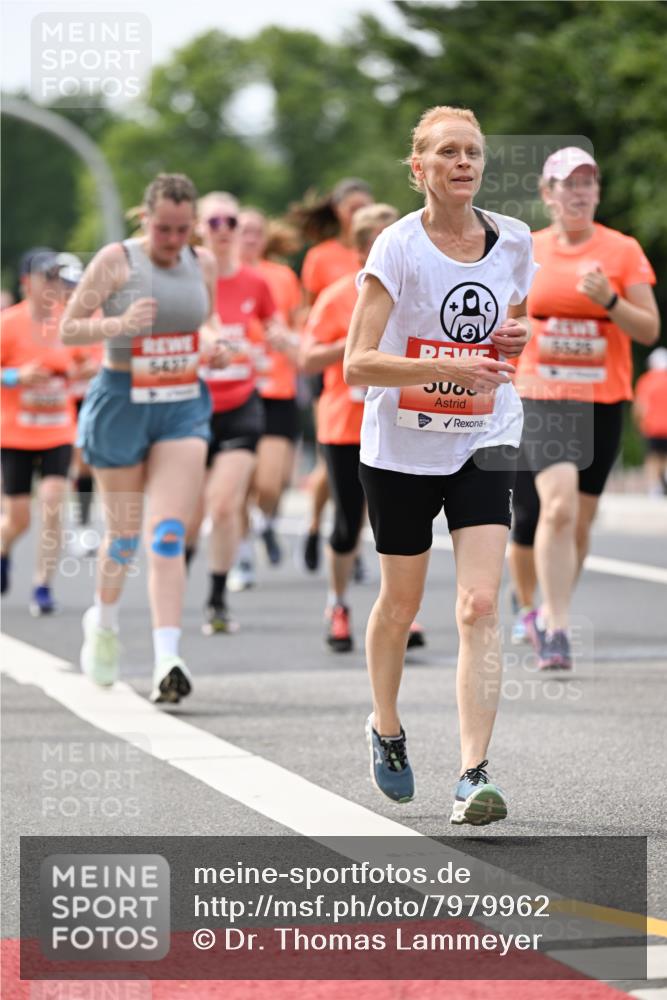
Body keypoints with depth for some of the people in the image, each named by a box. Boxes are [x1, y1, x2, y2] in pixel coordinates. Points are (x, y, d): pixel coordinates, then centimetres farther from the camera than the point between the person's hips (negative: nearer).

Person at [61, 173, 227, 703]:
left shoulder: (203, 263, 7)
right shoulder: (116, 260, -6)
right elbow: (68, 328, -5)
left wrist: (212, 341, 0)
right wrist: (119, 323, -22)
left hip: (183, 406, 2)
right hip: (122, 402, -2)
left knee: (168, 533, -11)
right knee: (124, 531, 9)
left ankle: (167, 658, -19)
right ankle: (104, 621, 39)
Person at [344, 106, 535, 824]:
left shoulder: (513, 241, 0)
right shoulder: (397, 247, -13)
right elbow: (357, 365, -18)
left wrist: (519, 340, -4)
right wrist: (449, 367, -30)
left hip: (483, 446, 2)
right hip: (402, 449, -2)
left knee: (480, 607, -12)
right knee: (401, 604, 13)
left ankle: (473, 775, -15)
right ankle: (385, 729, 41)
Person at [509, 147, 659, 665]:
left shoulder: (623, 250, 1)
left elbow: (650, 330, -2)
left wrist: (609, 301, -18)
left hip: (603, 402, 1)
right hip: (542, 396, -1)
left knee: (580, 520, 10)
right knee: (557, 506, -21)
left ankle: (552, 613, 32)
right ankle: (554, 628, -20)